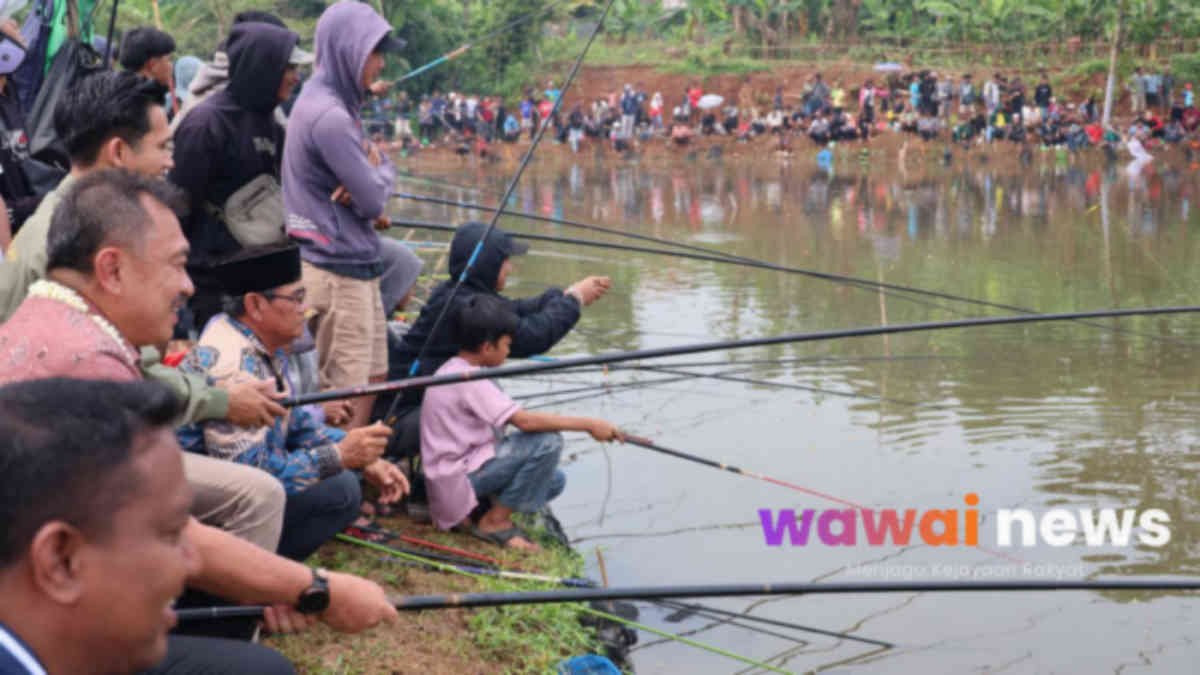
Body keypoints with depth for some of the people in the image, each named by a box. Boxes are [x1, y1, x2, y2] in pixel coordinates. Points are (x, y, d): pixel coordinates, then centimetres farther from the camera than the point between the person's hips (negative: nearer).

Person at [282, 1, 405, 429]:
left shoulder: (335, 104, 12)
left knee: (373, 379, 16)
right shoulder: (328, 115, -19)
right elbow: (373, 201, -18)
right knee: (346, 393, -4)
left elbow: (384, 169, 16)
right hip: (338, 269, -10)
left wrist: (375, 178, -7)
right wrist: (379, 175, 3)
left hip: (355, 265, 10)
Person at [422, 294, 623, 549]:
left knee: (554, 481, 8)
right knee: (548, 442, -20)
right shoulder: (468, 380, -19)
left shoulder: (453, 370, 12)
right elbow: (525, 421, -27)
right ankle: (495, 522, -8)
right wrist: (588, 424, -22)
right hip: (459, 480, -10)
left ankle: (473, 512, 6)